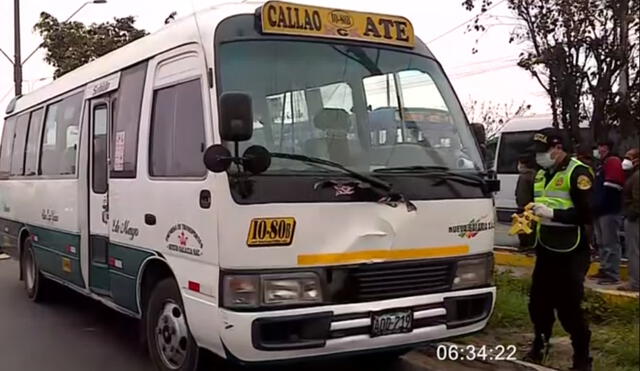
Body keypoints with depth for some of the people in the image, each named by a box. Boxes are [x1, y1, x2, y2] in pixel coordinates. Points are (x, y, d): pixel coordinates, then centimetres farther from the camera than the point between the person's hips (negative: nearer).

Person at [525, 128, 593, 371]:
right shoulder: (541, 174, 13)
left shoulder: (577, 173, -12)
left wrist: (553, 213, -26)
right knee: (538, 302, 15)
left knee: (569, 307, -2)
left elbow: (586, 214, -20)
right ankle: (539, 347, 34)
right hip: (545, 250, 8)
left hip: (570, 254, -7)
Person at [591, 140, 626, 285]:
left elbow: (610, 188, -19)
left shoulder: (613, 162, -9)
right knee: (602, 243, 14)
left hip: (609, 210, -11)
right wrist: (595, 206, 17)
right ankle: (605, 270, 21)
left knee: (610, 243, -9)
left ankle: (613, 274, -8)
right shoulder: (602, 165, 22)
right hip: (601, 210, 11)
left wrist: (600, 206, -19)